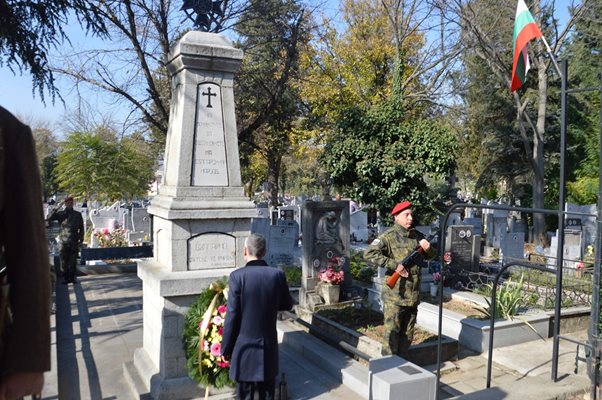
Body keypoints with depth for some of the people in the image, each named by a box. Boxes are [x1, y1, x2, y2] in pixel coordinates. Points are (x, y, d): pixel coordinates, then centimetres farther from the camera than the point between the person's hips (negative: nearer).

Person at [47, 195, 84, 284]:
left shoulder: (78, 214, 10)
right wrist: (55, 210, -15)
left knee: (73, 261, 3)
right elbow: (50, 218, -4)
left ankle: (72, 277, 10)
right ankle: (65, 278, 9)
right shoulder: (60, 214, 8)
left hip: (74, 242, 1)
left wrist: (81, 239, 3)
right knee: (64, 261, 1)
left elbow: (81, 228, 11)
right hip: (64, 241, 0)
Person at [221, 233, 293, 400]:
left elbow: (232, 316, -13)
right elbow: (287, 304, 8)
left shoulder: (237, 276, -16)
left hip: (245, 346, -3)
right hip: (269, 345, 3)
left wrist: (226, 348, -2)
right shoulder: (278, 274, -6)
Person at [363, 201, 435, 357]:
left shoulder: (417, 236, 11)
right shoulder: (389, 236, -10)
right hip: (394, 296, -6)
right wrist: (394, 265, -23)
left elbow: (431, 255, 23)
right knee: (392, 332, 1)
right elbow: (369, 254, -20)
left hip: (413, 295, 7)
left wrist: (428, 248, -2)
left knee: (408, 333, 16)